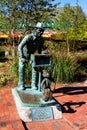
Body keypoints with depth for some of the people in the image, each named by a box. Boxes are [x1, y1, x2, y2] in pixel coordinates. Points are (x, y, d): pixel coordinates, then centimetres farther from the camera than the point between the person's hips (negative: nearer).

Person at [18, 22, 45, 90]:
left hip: (32, 54, 4)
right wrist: (21, 57, -50)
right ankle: (21, 84, -1)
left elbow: (40, 49, -2)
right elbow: (20, 47, -41)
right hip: (23, 53, -4)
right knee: (22, 67, -14)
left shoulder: (41, 39, -19)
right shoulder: (28, 37, -36)